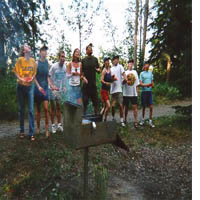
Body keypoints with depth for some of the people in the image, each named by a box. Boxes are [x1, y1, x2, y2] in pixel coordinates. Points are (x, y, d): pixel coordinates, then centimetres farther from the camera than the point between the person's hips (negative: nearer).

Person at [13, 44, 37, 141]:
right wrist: (21, 79, -17)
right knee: (21, 109, 7)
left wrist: (32, 78, -7)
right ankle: (22, 131, 20)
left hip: (30, 86, 1)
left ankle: (31, 133, -1)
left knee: (31, 110, -5)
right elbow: (16, 71, 0)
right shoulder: (20, 59, -1)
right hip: (21, 86, -1)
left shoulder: (33, 60, 8)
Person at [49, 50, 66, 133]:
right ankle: (53, 125, 13)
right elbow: (49, 77, -8)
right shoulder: (54, 66, -13)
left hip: (60, 89, 4)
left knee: (59, 107, 11)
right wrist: (52, 86, -14)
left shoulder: (65, 67, 1)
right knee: (53, 107, 4)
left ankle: (59, 124, 19)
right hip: (53, 89, -4)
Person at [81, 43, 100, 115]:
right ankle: (84, 114, 10)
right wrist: (83, 77, -14)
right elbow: (81, 71, 3)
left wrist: (98, 70, -11)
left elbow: (99, 70, 11)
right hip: (86, 83, -2)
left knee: (95, 100, 3)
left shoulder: (95, 59, 11)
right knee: (85, 100, 1)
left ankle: (96, 114, 11)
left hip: (93, 83, 2)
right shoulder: (83, 60, 5)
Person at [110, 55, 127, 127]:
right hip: (113, 89, 3)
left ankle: (122, 120, 5)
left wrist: (125, 78, -28)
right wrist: (112, 78, -7)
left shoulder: (120, 66, 7)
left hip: (119, 89, -2)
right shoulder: (111, 69, 15)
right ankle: (113, 118, 23)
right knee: (113, 105, 4)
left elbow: (123, 73, -9)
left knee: (120, 105, -3)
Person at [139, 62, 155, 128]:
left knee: (151, 107, -2)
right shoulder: (142, 73, 1)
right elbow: (141, 83, -5)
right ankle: (143, 119, 23)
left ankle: (150, 121, 6)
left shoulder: (150, 73, 13)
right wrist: (147, 85, -21)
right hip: (144, 91, -3)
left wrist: (152, 84, -7)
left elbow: (152, 81, 15)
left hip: (150, 91, 3)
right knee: (144, 106, 6)